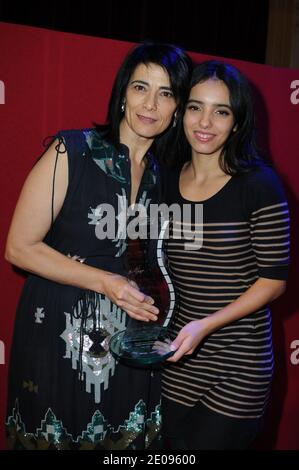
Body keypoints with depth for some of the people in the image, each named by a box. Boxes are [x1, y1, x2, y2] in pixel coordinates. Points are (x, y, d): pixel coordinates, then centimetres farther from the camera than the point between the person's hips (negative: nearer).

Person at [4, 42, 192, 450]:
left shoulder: (165, 174, 2)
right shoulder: (70, 152, -13)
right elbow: (19, 247, -12)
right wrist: (104, 282, -17)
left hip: (128, 338, 4)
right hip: (58, 336, -4)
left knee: (127, 439, 18)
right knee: (52, 438, 14)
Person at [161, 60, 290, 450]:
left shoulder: (259, 184, -13)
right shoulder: (168, 180, 1)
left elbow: (274, 280, -11)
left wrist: (206, 325, -19)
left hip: (238, 370, -4)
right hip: (179, 363, 4)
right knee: (174, 446, 19)